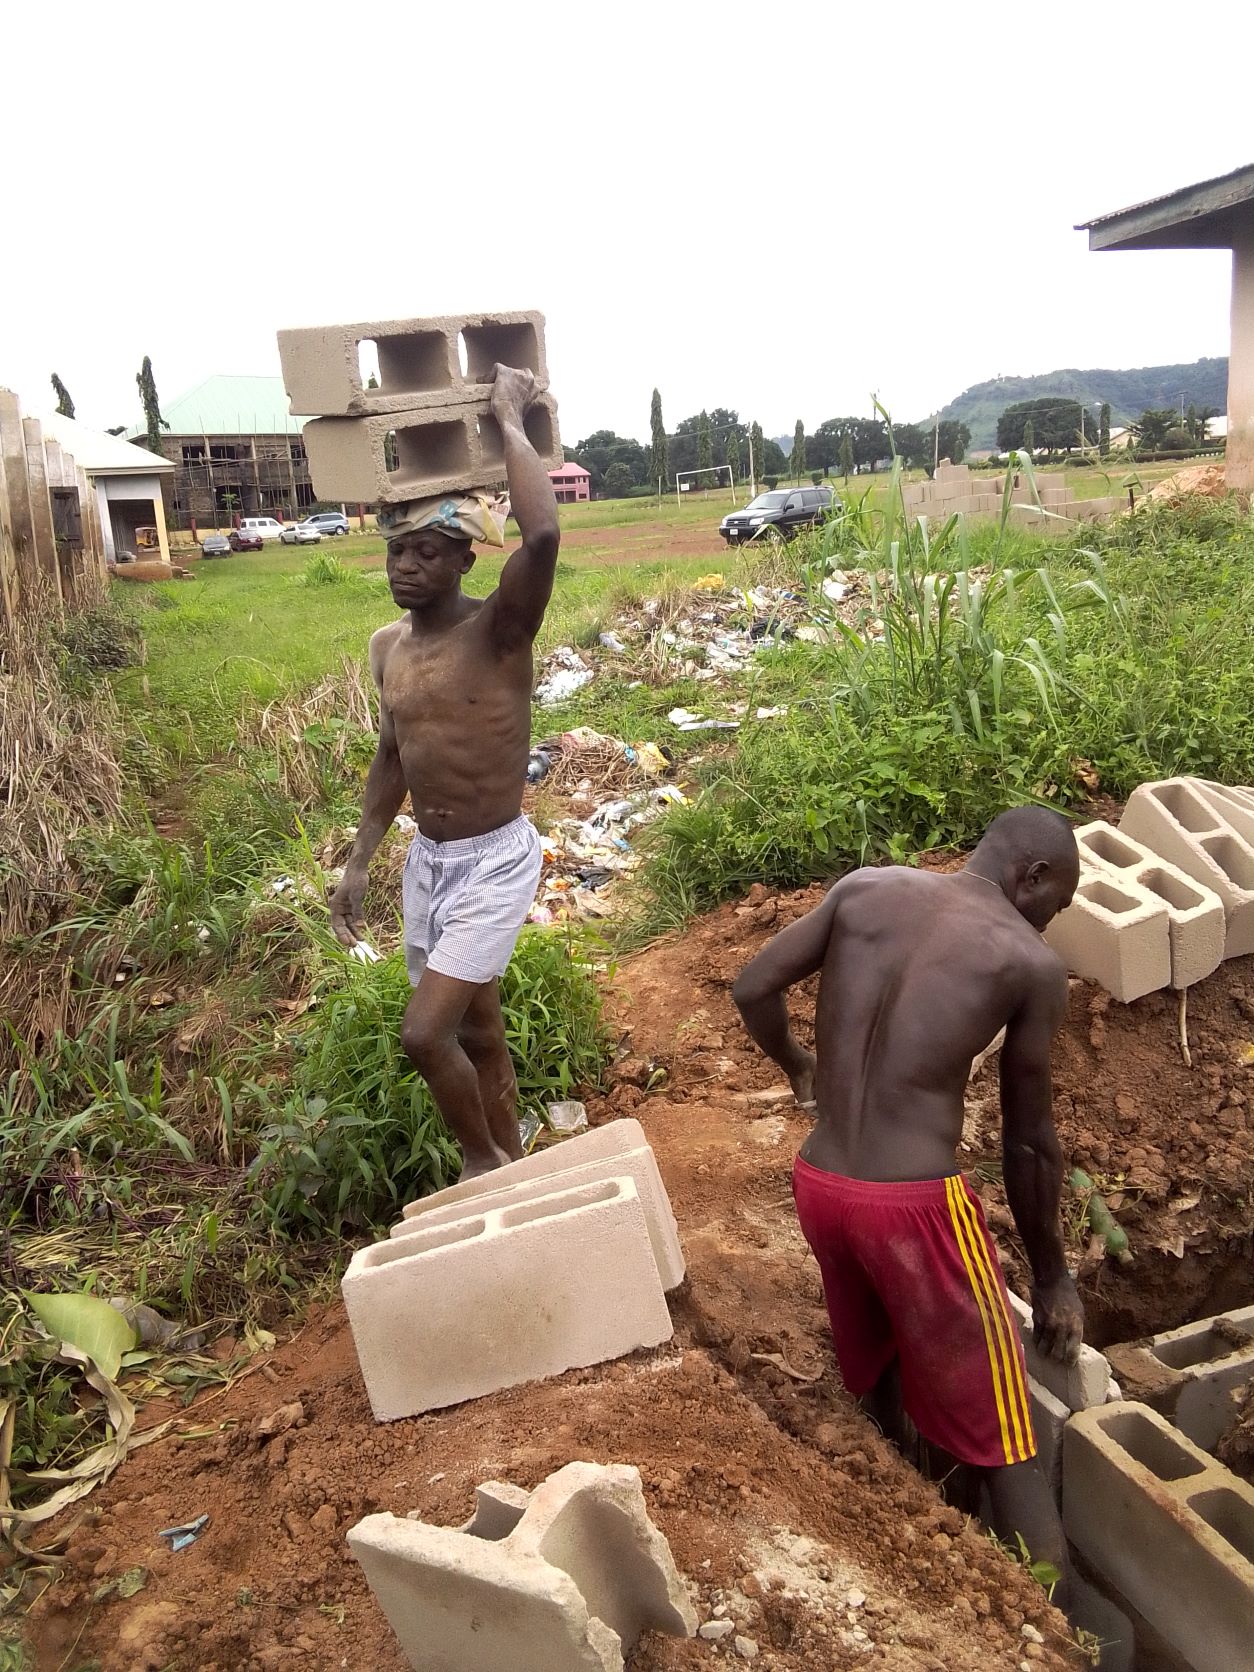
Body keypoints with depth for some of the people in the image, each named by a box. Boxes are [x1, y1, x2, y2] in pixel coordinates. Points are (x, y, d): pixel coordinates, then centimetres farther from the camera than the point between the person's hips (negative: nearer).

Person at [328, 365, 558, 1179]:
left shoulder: (499, 629, -17)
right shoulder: (387, 645, 4)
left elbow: (544, 535, -37)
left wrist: (511, 418, -25)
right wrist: (360, 859, 14)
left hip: (495, 861, -7)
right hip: (427, 859, 7)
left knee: (425, 1033, -11)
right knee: (476, 1031, 17)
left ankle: (482, 1161, 18)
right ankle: (509, 1166, 37)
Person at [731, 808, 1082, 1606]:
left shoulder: (865, 888, 5)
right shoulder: (1032, 964, -4)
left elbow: (752, 989, 6)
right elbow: (1030, 1142, 2)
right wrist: (1052, 1275, 16)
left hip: (819, 1184, 6)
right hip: (916, 1202, -5)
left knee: (882, 1385, 29)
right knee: (1005, 1447, 10)